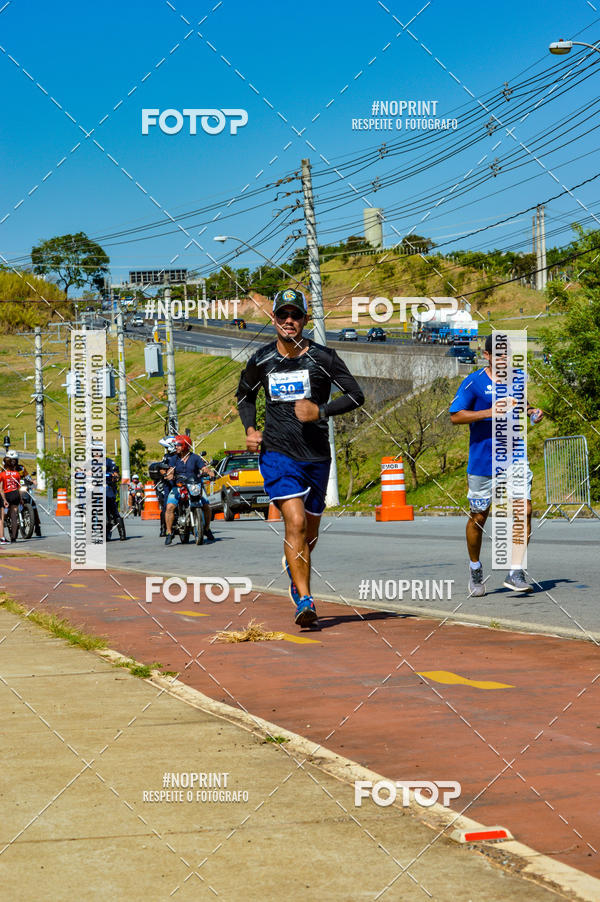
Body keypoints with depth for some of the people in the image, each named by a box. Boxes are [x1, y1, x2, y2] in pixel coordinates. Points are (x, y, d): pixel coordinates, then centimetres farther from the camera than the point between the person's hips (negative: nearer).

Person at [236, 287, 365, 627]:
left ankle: (294, 566, 47)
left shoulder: (323, 357, -4)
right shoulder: (261, 360, 2)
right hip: (277, 453, -1)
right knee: (296, 522, -19)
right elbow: (245, 395, 20)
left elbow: (356, 395, -2)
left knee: (310, 532, 13)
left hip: (316, 455, 1)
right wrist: (250, 429, 3)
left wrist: (320, 411, -16)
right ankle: (305, 600, -17)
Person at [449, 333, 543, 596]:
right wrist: (488, 413, -21)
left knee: (524, 510, -12)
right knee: (478, 517, 5)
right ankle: (475, 568, 28)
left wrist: (532, 412, 6)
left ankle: (515, 573, -9)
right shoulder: (473, 382, -6)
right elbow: (455, 416, -10)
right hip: (483, 462, -3)